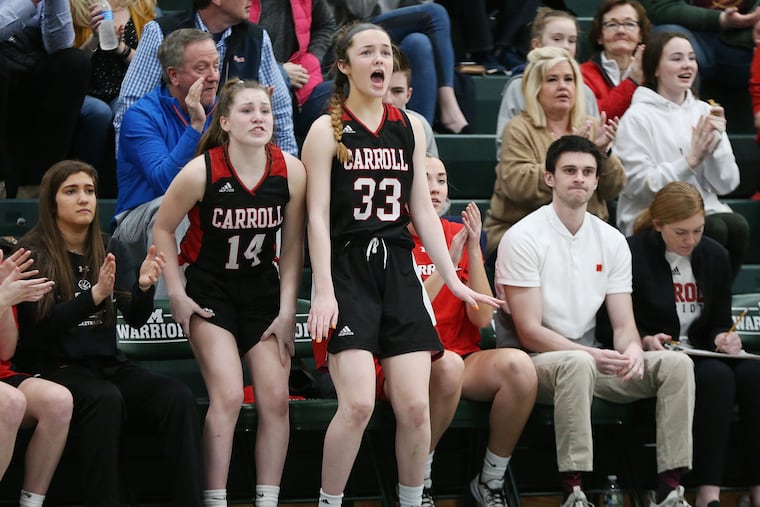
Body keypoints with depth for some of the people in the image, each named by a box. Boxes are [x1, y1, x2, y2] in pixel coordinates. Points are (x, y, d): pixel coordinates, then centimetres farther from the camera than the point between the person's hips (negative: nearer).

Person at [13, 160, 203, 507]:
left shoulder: (111, 251, 11)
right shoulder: (32, 254, -4)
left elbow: (136, 319, 1)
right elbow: (42, 324, -15)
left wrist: (144, 287, -21)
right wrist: (94, 296, -30)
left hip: (107, 365, 5)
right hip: (52, 368, -5)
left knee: (178, 398, -23)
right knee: (105, 399, -37)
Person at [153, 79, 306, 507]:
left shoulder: (291, 171, -11)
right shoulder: (202, 172, -19)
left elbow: (293, 246, -2)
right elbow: (163, 228, -5)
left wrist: (287, 311, -3)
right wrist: (177, 295, -7)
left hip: (264, 292, 3)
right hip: (210, 292, -3)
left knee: (275, 399, -5)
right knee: (228, 395, -17)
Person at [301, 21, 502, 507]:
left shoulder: (410, 127, 12)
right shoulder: (328, 130, -1)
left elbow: (423, 211, 14)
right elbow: (318, 216, -6)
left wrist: (453, 280, 9)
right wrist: (325, 292, -14)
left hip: (399, 271, 4)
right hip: (348, 270, -4)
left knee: (415, 406, -4)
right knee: (358, 403, -17)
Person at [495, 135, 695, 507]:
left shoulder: (611, 241, 8)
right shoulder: (523, 238, -10)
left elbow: (623, 324, 5)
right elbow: (529, 332, -15)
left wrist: (632, 350, -20)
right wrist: (593, 355, -27)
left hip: (589, 358, 6)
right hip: (531, 361, -6)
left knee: (676, 363, -15)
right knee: (577, 364, -40)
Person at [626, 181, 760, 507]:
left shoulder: (715, 256, 12)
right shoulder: (632, 256, -5)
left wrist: (723, 338, -6)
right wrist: (645, 341, -22)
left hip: (702, 354, 5)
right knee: (716, 375, -35)